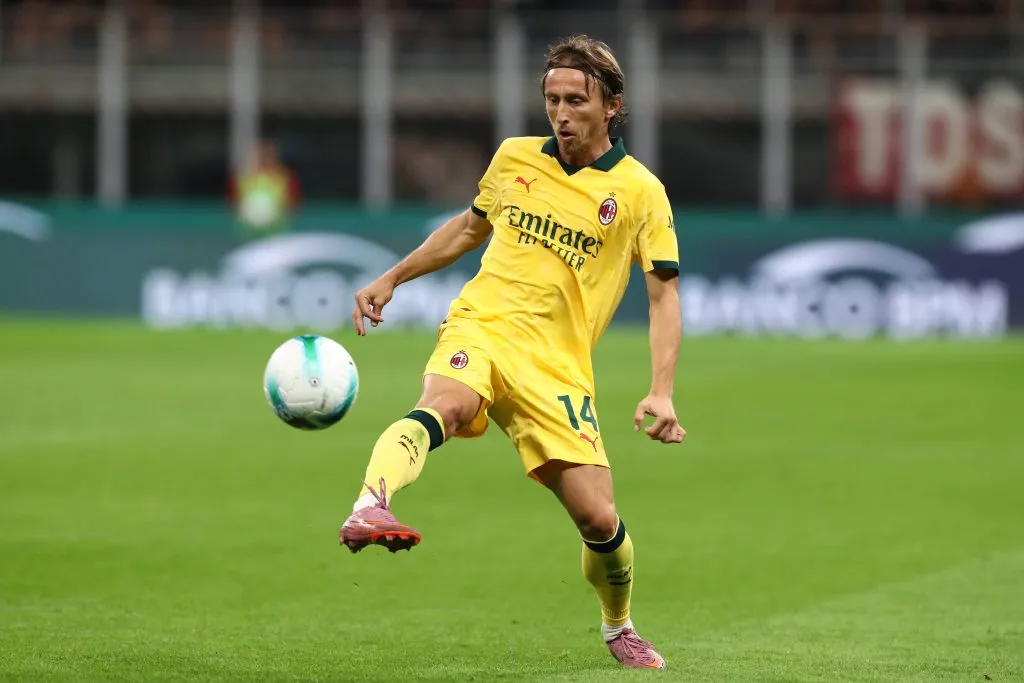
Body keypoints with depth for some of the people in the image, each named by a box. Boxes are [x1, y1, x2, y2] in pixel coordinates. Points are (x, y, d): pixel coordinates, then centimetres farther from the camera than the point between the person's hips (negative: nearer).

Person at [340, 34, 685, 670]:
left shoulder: (640, 191, 2)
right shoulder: (515, 157, 12)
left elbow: (665, 295, 0)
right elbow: (470, 227, 29)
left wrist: (663, 392, -12)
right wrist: (391, 279, 25)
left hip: (558, 365, -1)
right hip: (480, 329, 1)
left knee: (599, 519, -6)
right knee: (443, 406, -36)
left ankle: (619, 628, 25)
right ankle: (370, 507, -62)